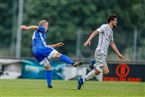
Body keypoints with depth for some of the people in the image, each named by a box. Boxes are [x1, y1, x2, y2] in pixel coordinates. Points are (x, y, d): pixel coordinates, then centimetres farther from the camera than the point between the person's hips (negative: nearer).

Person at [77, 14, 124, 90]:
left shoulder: (111, 31, 21)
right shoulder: (104, 27, -6)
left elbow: (112, 44, 29)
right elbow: (95, 32, -18)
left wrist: (118, 54, 28)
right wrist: (88, 40, -34)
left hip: (103, 54, 9)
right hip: (100, 53, -9)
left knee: (97, 72, 11)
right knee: (106, 71, -19)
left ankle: (82, 80, 19)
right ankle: (94, 65, -3)